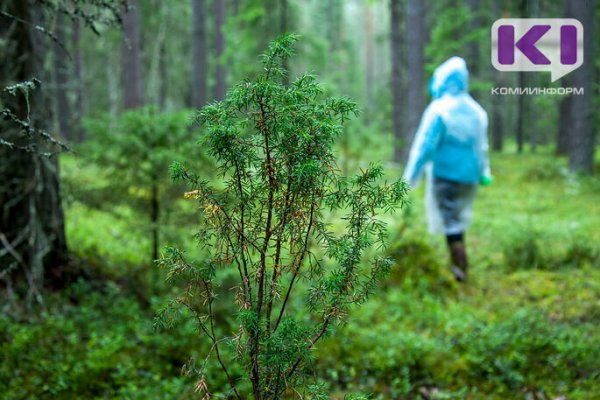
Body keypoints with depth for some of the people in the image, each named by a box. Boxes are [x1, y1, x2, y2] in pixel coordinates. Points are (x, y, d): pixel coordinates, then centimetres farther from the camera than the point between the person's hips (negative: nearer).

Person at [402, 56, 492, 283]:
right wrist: (484, 173, 23)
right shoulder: (477, 111, 7)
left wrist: (411, 177, -9)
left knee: (451, 224, -2)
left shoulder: (438, 109, -12)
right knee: (459, 222, 18)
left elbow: (425, 145, -14)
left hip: (445, 174, -6)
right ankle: (458, 267, 23)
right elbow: (482, 147, 13)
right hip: (469, 176, 6)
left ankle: (462, 272, -7)